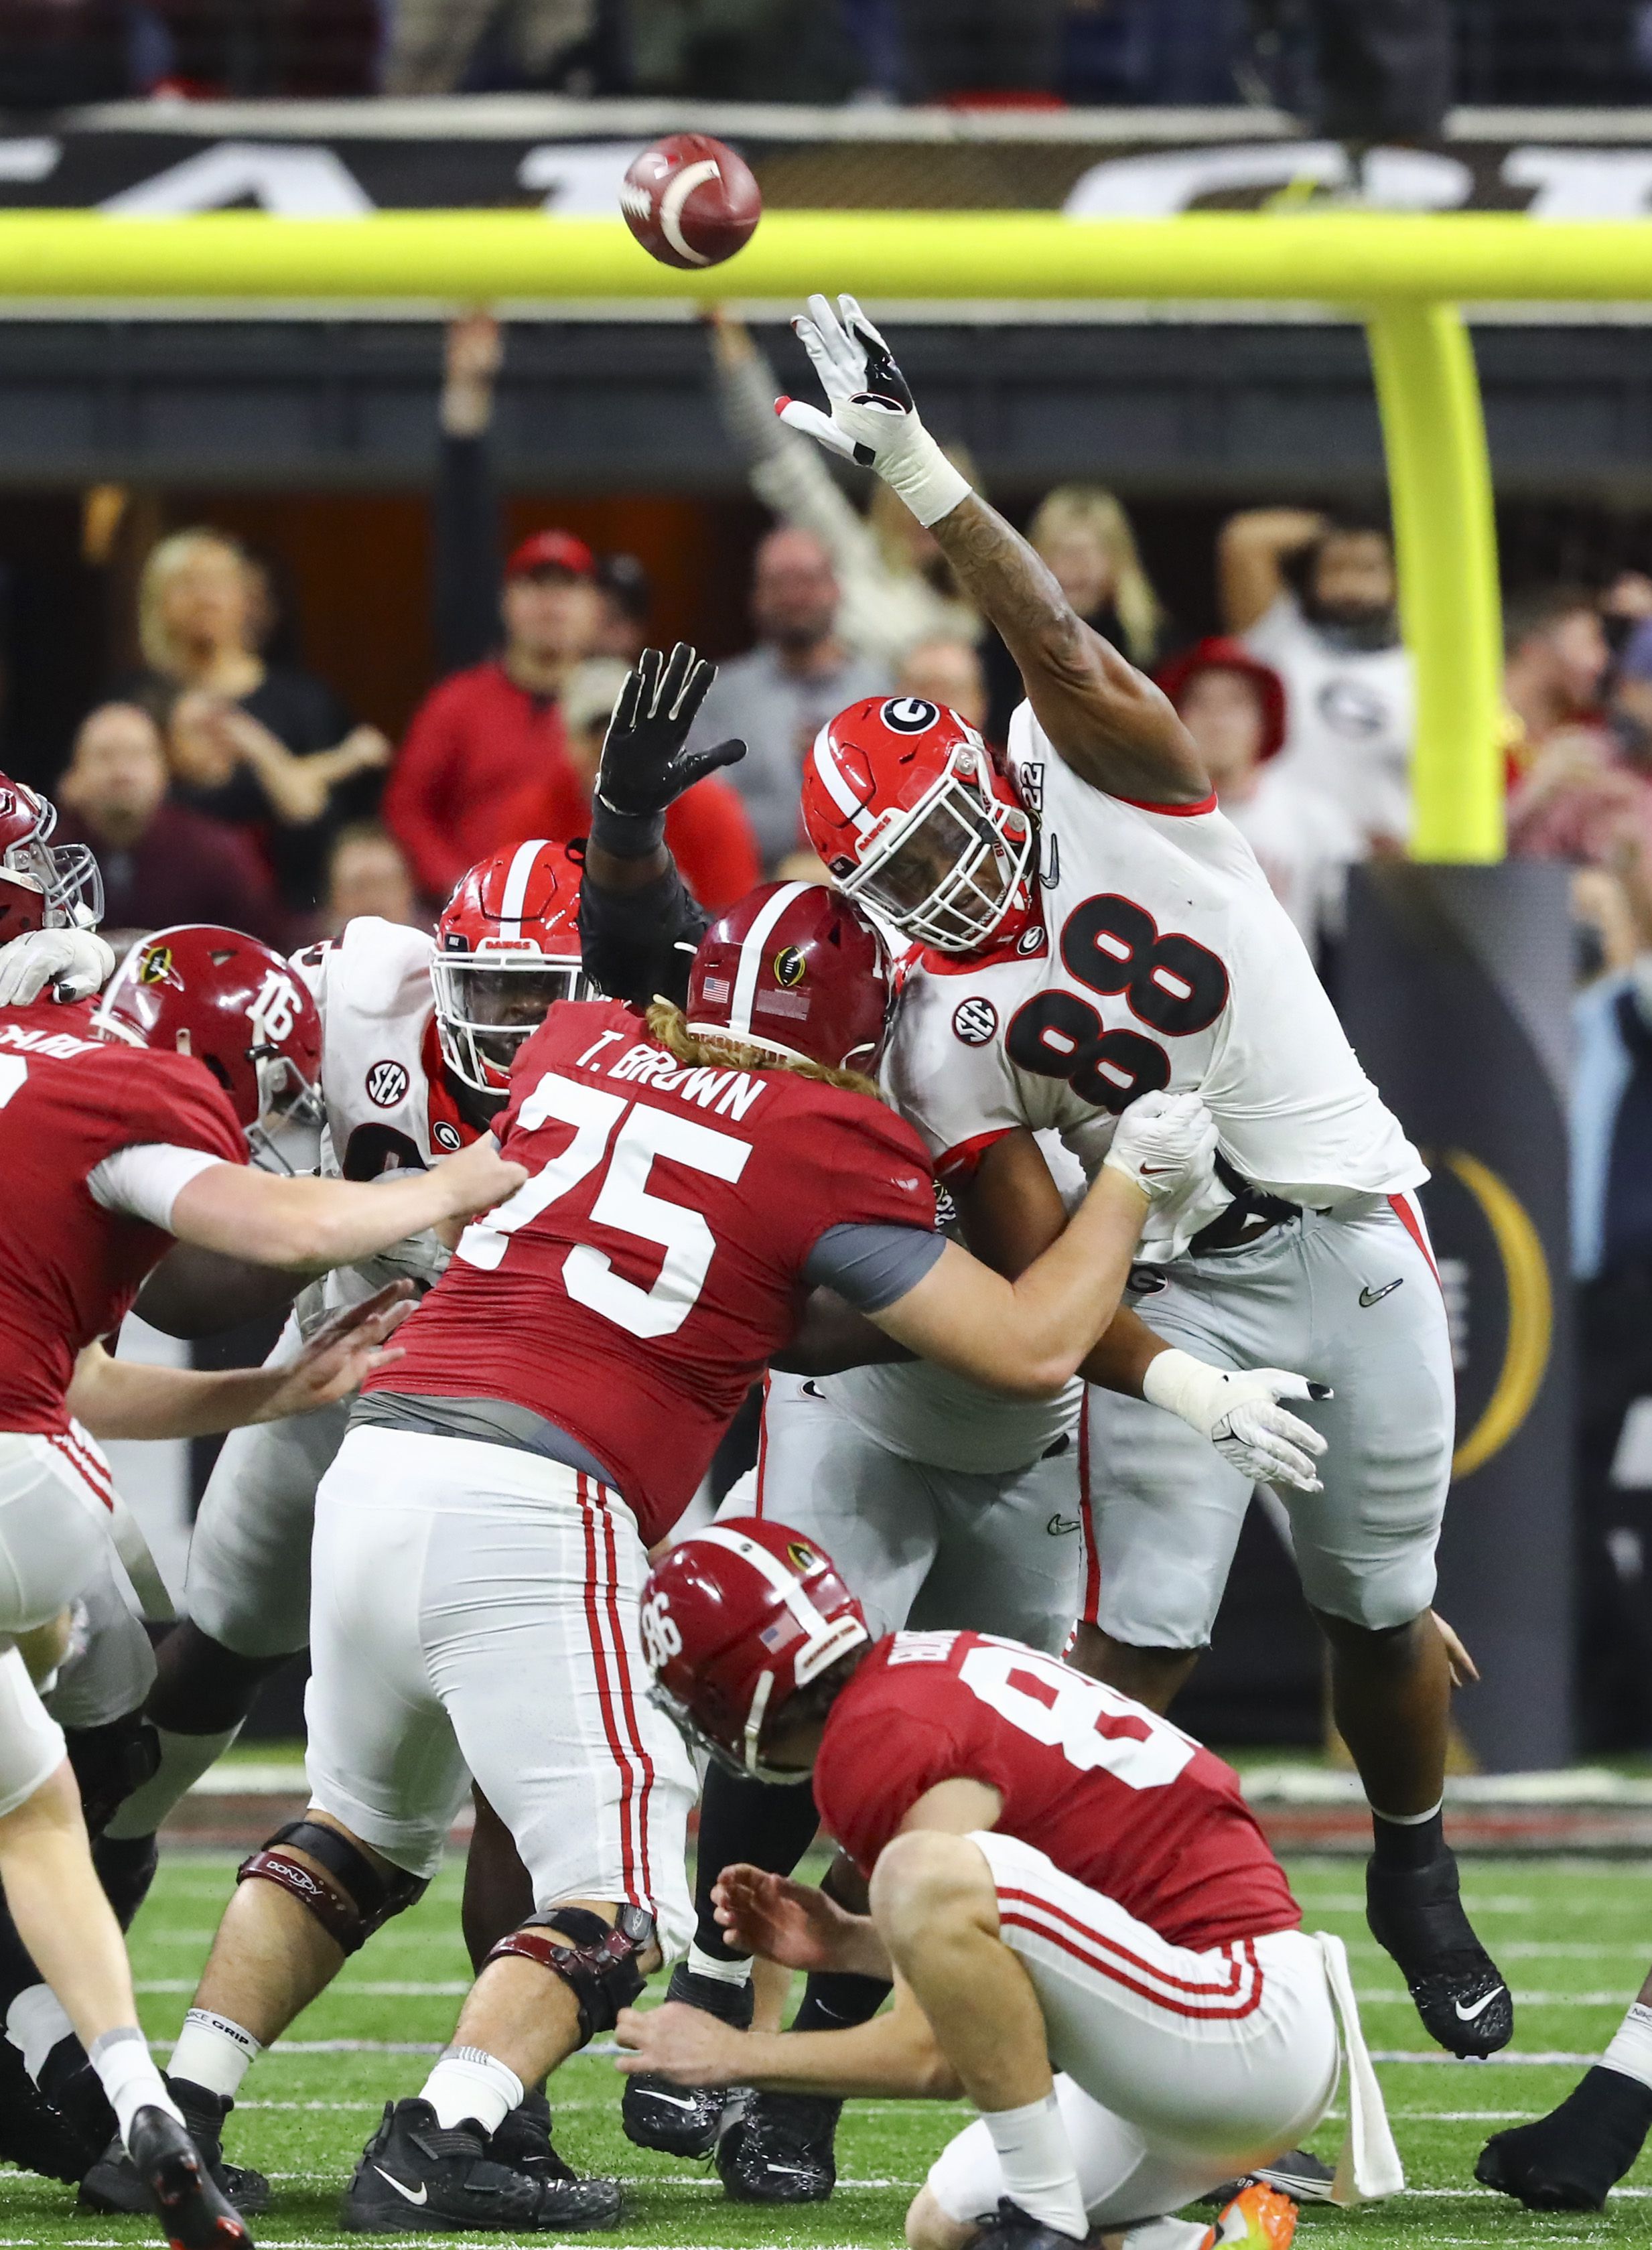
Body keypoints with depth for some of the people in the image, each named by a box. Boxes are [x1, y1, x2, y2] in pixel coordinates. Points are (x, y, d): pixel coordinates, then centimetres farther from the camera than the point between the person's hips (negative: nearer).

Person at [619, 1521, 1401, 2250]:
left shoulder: (890, 1744, -15)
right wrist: (846, 1945, 19)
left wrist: (737, 2056, -2)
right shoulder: (938, 1663, 13)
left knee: (926, 1875, -27)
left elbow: (932, 2053, -14)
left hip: (1249, 2033, -10)